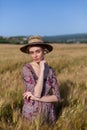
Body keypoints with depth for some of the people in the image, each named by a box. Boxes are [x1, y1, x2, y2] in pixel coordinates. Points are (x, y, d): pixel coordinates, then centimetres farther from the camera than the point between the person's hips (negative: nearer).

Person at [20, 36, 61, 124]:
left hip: (48, 113, 3)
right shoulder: (26, 68, -16)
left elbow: (57, 97, -7)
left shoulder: (50, 70, -3)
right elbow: (37, 94, -25)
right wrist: (42, 70, -23)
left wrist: (36, 98, -21)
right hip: (31, 113, -3)